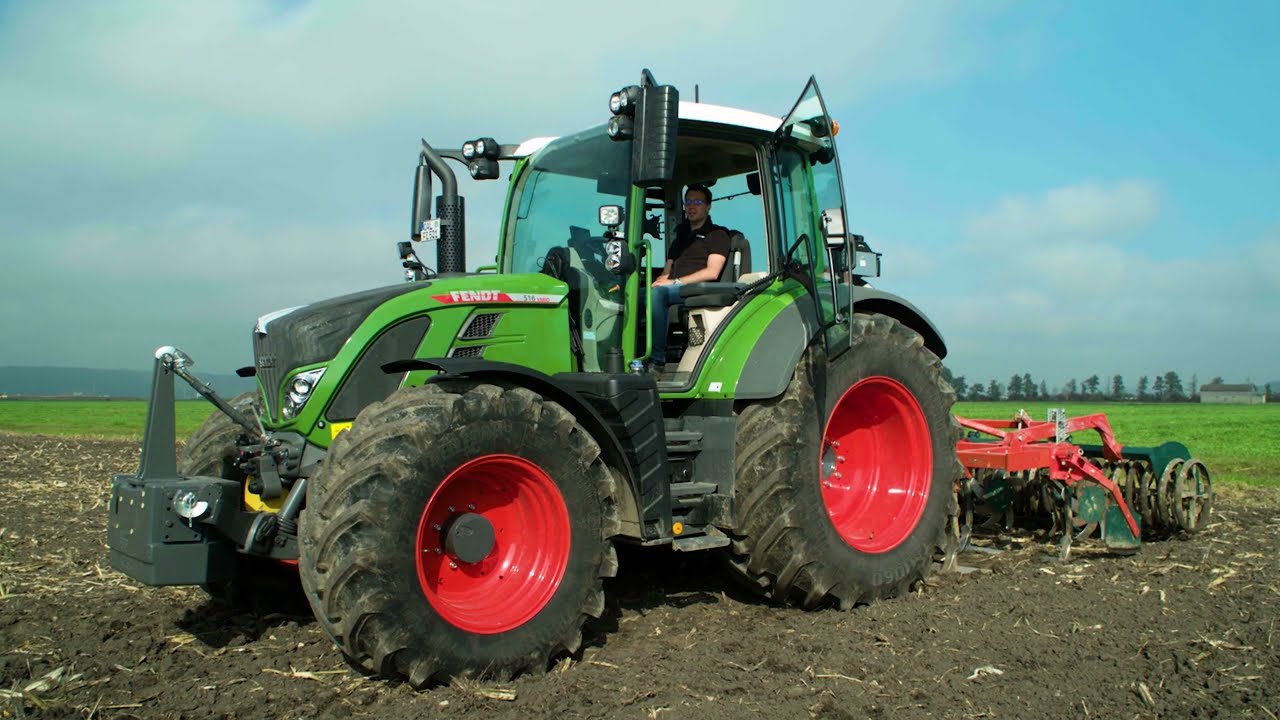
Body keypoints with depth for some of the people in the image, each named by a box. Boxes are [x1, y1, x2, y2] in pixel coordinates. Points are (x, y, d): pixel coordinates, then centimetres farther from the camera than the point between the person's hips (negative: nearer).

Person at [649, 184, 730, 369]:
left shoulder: (717, 234, 9)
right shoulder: (682, 237, 31)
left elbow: (712, 272, -6)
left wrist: (675, 282, -13)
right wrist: (662, 279, -2)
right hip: (674, 289, 7)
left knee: (657, 293, -35)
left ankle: (657, 359, -36)